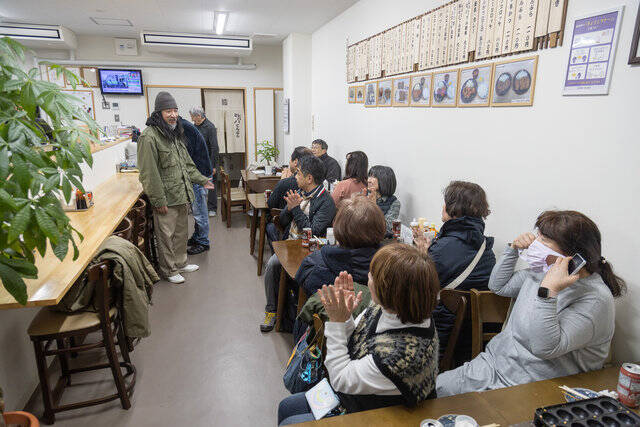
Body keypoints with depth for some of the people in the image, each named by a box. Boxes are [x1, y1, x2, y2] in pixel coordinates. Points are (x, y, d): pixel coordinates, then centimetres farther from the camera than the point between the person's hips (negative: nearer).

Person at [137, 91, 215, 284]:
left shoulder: (176, 134, 14)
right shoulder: (149, 137, -16)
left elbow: (187, 164, 24)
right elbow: (149, 174, -19)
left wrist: (202, 180, 20)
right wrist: (159, 201, -19)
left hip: (182, 196, 9)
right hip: (166, 199, -8)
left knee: (181, 232, 19)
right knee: (166, 236, 3)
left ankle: (180, 263, 35)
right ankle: (168, 271, 19)